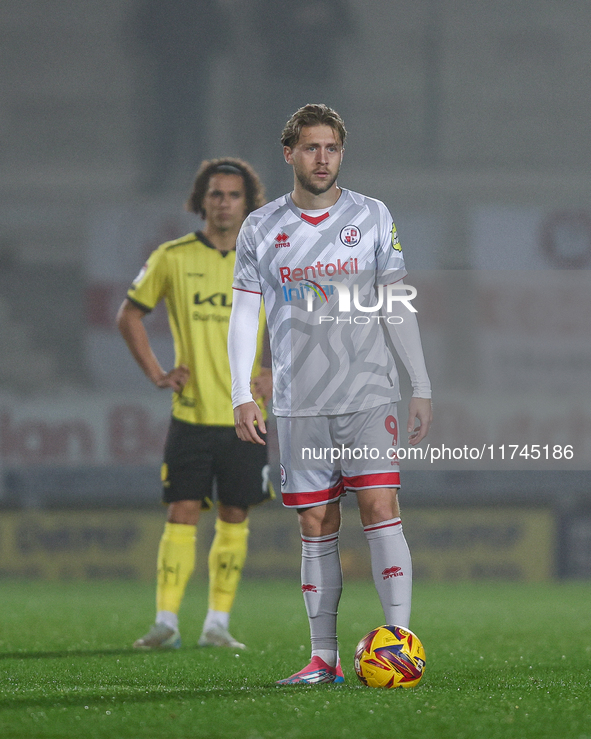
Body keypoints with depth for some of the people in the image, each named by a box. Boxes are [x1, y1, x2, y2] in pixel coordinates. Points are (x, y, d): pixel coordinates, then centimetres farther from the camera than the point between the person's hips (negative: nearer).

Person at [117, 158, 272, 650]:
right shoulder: (172, 258, 0)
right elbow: (129, 315, 10)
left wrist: (276, 375, 4)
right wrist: (156, 372, 2)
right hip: (190, 415, -1)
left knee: (235, 518, 3)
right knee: (182, 515, -7)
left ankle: (218, 624, 9)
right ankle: (166, 622, -7)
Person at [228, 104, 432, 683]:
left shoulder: (372, 217, 5)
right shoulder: (261, 228, 6)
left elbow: (396, 307, 8)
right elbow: (243, 314, 6)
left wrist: (421, 387, 4)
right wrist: (241, 397, -4)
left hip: (369, 395, -1)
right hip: (299, 404, 1)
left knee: (380, 510, -12)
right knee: (316, 527, 2)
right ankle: (323, 658, 5)